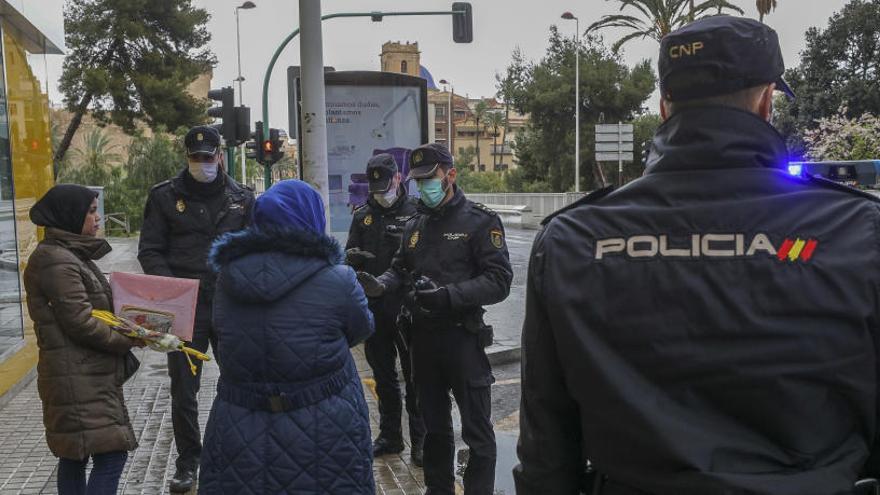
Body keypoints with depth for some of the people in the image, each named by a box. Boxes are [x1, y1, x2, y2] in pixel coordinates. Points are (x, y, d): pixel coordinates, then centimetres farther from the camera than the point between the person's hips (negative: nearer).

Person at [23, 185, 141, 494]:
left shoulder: (72, 255, 16)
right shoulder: (56, 261, -16)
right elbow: (80, 323, -20)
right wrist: (130, 340, -11)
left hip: (86, 374, 10)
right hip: (78, 378, -10)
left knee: (74, 454, 16)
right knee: (110, 455, -11)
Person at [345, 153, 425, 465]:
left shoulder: (416, 213, -6)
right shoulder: (363, 216, 10)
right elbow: (351, 258, 12)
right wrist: (354, 258, -11)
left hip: (407, 308, -5)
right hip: (374, 309, 5)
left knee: (414, 376, 3)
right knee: (383, 376, 15)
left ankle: (419, 440, 15)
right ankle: (390, 436, 28)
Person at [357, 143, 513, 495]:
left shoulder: (480, 221, -9)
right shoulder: (414, 226, 12)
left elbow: (499, 281, -17)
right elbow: (401, 270, 17)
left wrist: (449, 294, -28)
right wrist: (380, 284, -5)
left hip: (462, 337, -6)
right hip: (422, 337, 6)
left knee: (476, 430, 4)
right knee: (435, 425, 19)